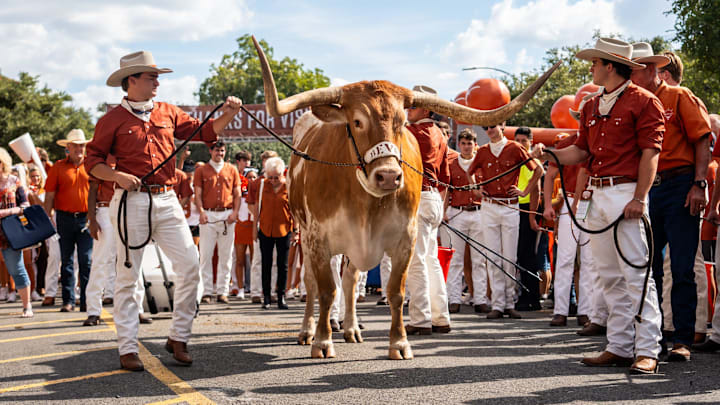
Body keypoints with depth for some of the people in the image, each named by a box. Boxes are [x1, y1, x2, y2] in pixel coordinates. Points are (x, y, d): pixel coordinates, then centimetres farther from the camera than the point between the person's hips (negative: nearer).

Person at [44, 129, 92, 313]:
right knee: (66, 261, 5)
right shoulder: (58, 167, 5)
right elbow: (50, 196, 5)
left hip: (86, 218, 0)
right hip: (65, 219, 0)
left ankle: (86, 300, 0)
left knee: (86, 260, -4)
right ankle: (68, 300, 11)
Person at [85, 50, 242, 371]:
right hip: (132, 201, -4)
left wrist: (227, 116, -4)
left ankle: (178, 338, 10)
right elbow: (93, 161, 1)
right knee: (128, 275, 0)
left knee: (190, 265, -3)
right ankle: (127, 348, 7)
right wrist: (118, 176, -15)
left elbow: (204, 131, 13)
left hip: (167, 201, 4)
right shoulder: (113, 120, 1)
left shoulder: (168, 113, 14)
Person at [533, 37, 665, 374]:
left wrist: (639, 198, -17)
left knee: (636, 273, -10)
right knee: (610, 276, 8)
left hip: (626, 192, -8)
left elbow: (650, 152, -9)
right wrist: (549, 155, 2)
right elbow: (582, 151, 20)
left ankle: (647, 351, -8)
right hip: (597, 195, 8)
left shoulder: (643, 101, -3)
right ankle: (619, 347, 12)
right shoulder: (591, 108, 20)